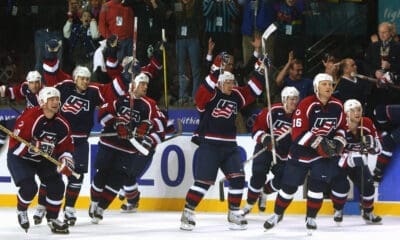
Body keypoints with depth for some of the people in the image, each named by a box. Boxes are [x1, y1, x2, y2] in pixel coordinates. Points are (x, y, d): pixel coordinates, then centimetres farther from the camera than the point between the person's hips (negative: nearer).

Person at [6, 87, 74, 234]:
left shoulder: (62, 125, -8)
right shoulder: (29, 117, -28)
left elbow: (66, 147, 2)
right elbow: (15, 144, -29)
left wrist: (66, 161, -18)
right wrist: (35, 146, -39)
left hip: (44, 159, 6)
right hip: (20, 157, -6)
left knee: (57, 186, -7)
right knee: (29, 187, -22)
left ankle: (52, 218, 12)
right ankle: (21, 210, 10)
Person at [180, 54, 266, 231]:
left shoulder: (237, 96, 12)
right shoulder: (211, 95, -7)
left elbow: (252, 90, 15)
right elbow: (203, 93, -27)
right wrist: (217, 68, -36)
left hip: (229, 146, 6)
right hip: (209, 144, -6)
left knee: (237, 178, -1)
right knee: (203, 181, -10)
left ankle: (234, 214, 11)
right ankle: (188, 213, -1)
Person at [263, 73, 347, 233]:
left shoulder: (337, 106, -2)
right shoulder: (306, 105, -19)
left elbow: (341, 127, 14)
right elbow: (298, 133, -21)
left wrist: (339, 142, -5)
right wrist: (318, 142, -28)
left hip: (324, 154, 3)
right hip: (301, 152, -3)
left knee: (318, 184, -10)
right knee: (289, 185, 6)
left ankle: (311, 218, 8)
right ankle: (277, 214, 28)